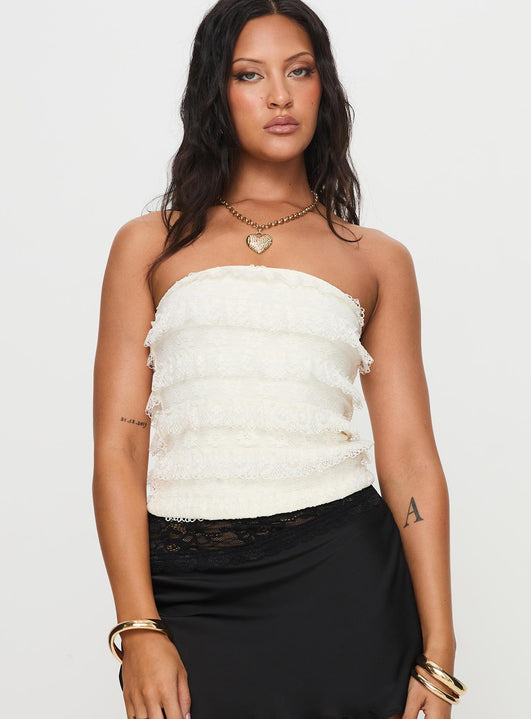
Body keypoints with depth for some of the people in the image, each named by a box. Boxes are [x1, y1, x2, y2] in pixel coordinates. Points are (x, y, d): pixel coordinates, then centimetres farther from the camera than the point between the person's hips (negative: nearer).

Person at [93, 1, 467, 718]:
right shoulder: (151, 245, 9)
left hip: (339, 579, 1)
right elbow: (117, 448, 2)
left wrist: (437, 654, -1)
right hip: (189, 589, 0)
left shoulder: (377, 260, 10)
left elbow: (410, 457, 5)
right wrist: (139, 629, -9)